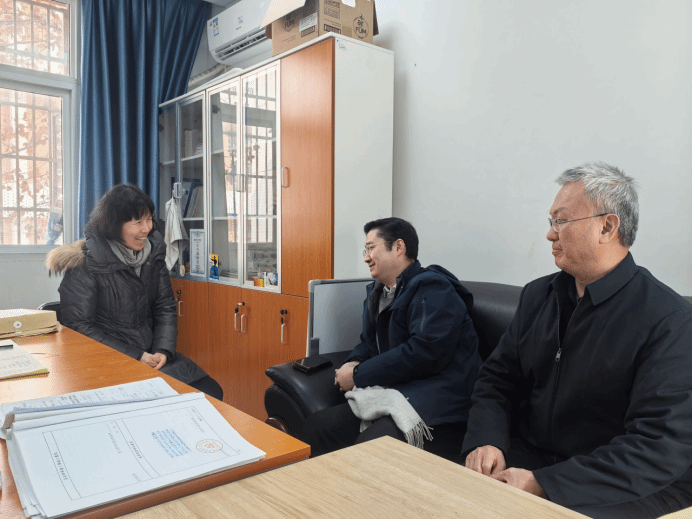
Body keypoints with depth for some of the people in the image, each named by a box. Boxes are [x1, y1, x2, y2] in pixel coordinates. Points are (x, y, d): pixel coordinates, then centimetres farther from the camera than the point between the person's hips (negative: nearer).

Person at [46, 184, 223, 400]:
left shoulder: (153, 251, 6)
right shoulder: (86, 263, -11)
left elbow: (165, 307, 9)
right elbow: (79, 326, -12)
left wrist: (163, 351, -9)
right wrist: (136, 357, -17)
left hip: (153, 355, 6)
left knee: (211, 392, -11)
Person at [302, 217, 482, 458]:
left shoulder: (433, 289, -9)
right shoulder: (378, 291, 20)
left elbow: (424, 352, -21)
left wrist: (358, 375, -14)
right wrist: (354, 363, 2)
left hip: (433, 404, -8)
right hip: (389, 393, 8)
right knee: (314, 427, -9)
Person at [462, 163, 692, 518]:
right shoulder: (537, 295, 6)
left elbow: (663, 446, -19)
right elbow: (497, 378, 9)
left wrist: (545, 484, -24)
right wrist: (486, 441, -10)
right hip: (527, 458, 5)